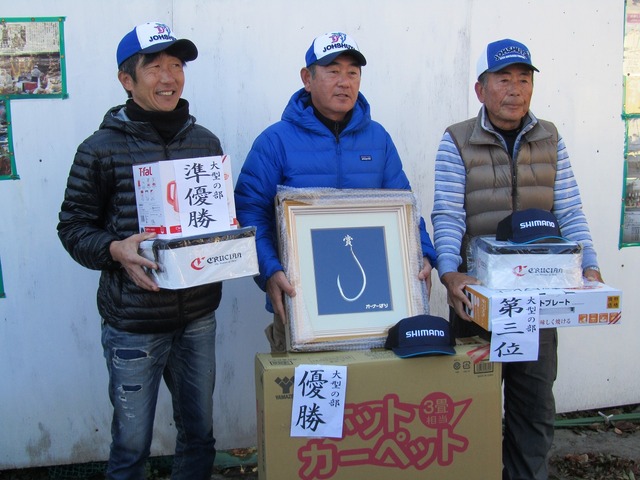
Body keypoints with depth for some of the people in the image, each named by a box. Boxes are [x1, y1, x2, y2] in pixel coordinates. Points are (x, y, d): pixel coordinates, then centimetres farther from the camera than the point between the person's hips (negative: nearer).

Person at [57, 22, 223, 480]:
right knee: (132, 442, 9)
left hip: (198, 315, 4)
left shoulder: (205, 141, 6)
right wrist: (115, 250, -20)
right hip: (134, 322, -4)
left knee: (199, 432, 18)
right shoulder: (101, 149, -7)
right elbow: (74, 226, -2)